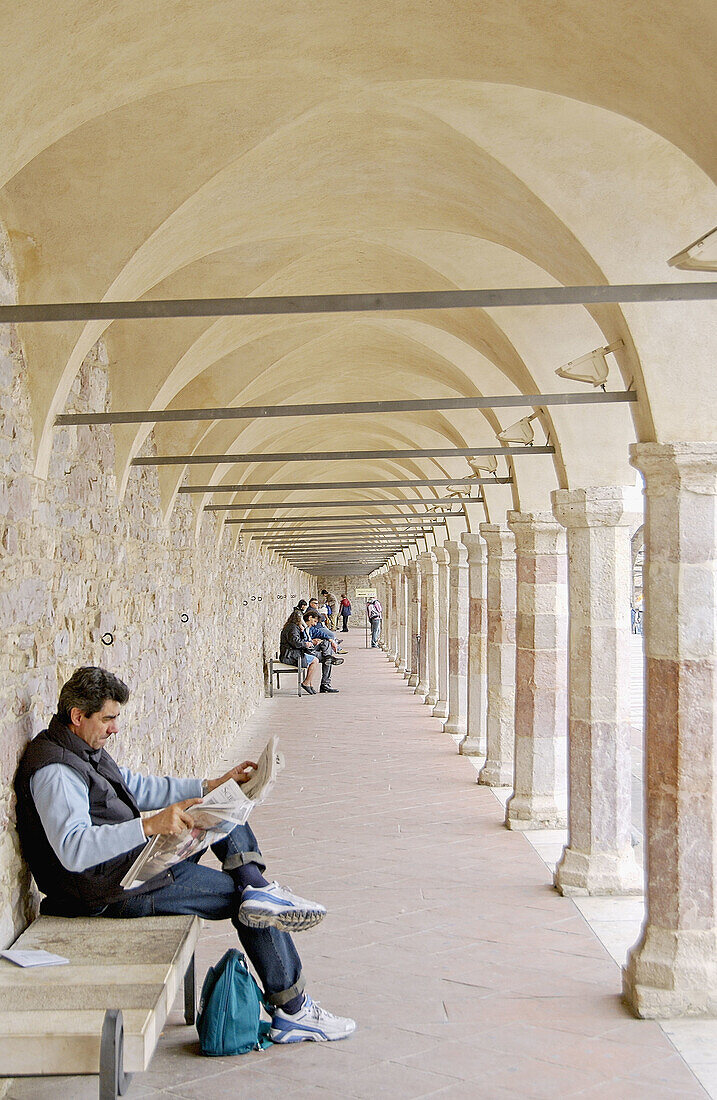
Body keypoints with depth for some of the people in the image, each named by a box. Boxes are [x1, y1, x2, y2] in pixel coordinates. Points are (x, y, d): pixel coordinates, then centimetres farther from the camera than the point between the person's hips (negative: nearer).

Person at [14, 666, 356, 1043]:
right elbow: (73, 850, -34)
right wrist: (150, 825, -42)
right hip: (119, 891, -11)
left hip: (138, 859, 11)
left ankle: (257, 887, -7)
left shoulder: (85, 750, 11)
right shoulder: (54, 772, -22)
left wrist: (214, 784, 16)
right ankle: (292, 1012, 5)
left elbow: (139, 787, 22)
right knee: (248, 903, -6)